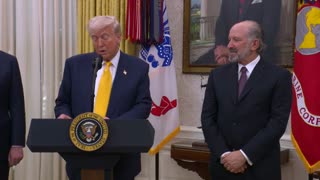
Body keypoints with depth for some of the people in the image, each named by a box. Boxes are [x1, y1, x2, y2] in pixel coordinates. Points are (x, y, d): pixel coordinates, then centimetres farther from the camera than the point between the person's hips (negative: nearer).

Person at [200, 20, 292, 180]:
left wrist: (245, 155, -15)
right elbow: (207, 118, 3)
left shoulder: (279, 76, -4)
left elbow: (278, 122, -10)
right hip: (223, 164, 3)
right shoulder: (218, 75, 7)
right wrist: (223, 154, -9)